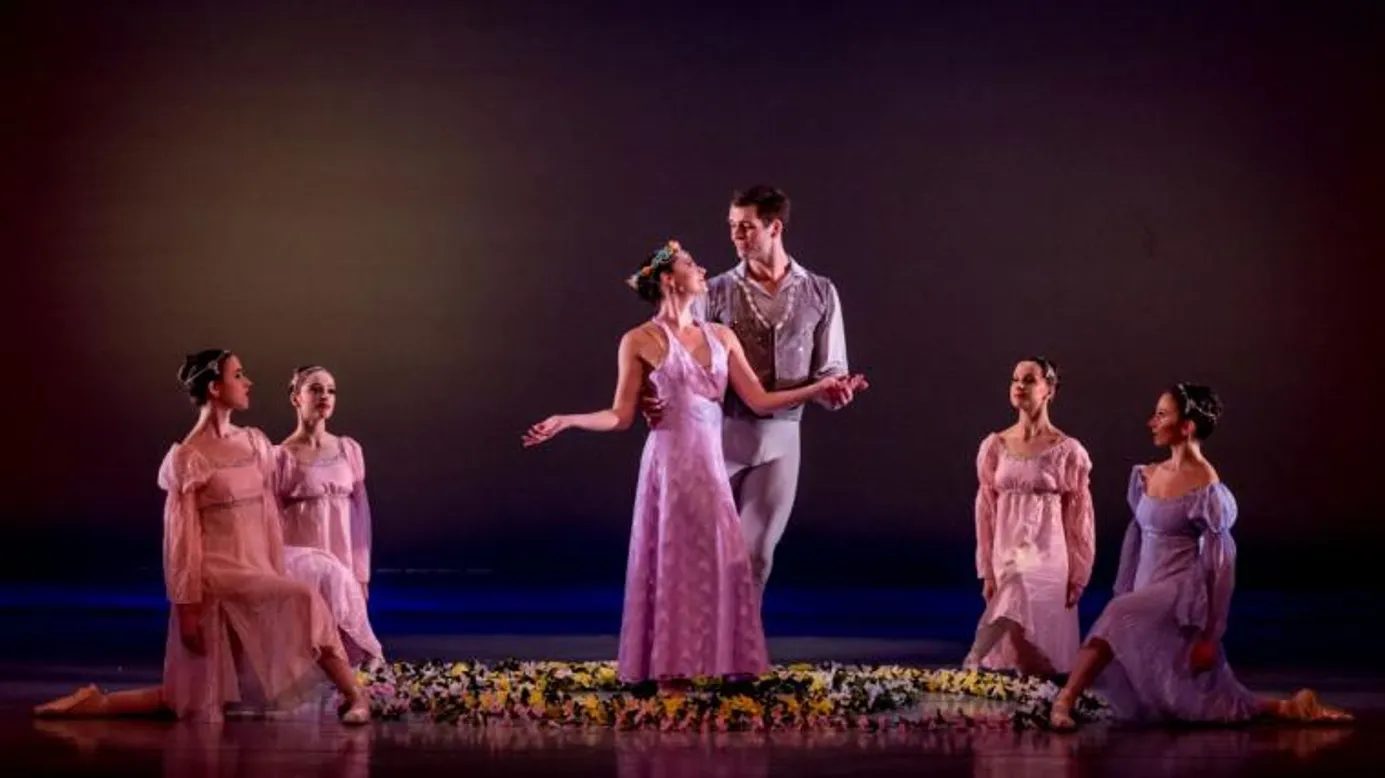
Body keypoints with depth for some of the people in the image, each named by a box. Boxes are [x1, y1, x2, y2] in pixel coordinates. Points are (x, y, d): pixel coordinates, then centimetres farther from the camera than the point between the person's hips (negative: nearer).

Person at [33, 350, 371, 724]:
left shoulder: (255, 443, 10)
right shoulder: (187, 458, -9)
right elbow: (181, 538, -9)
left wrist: (278, 576, 7)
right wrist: (187, 605, -11)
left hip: (256, 577, 7)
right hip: (215, 579, -7)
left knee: (194, 700, 7)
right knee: (304, 602, -27)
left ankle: (95, 702, 17)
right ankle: (353, 695, -15)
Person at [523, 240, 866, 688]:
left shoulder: (720, 336, 11)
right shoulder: (640, 341, -3)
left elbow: (759, 400, 8)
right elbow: (621, 416, -3)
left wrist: (820, 387, 2)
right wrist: (566, 422, -17)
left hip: (710, 465, 5)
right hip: (670, 463, -5)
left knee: (721, 561, 4)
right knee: (673, 562, -1)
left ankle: (726, 663, 12)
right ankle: (671, 668, 7)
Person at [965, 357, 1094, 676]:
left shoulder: (1067, 450, -4)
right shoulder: (994, 446, 5)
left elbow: (1079, 518, -2)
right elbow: (985, 511, 7)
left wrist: (1077, 576, -3)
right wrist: (987, 571, 3)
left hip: (1046, 558, -4)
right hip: (1006, 558, 4)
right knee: (1010, 659, 6)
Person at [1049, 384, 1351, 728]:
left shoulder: (1206, 489, -13)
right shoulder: (1147, 476, 8)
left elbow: (1219, 564, -13)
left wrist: (1209, 634, -14)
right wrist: (1123, 595, 14)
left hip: (1180, 596, -8)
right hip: (1146, 597, 8)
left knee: (1118, 620, -34)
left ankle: (1064, 701, -31)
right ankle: (1290, 709, 25)